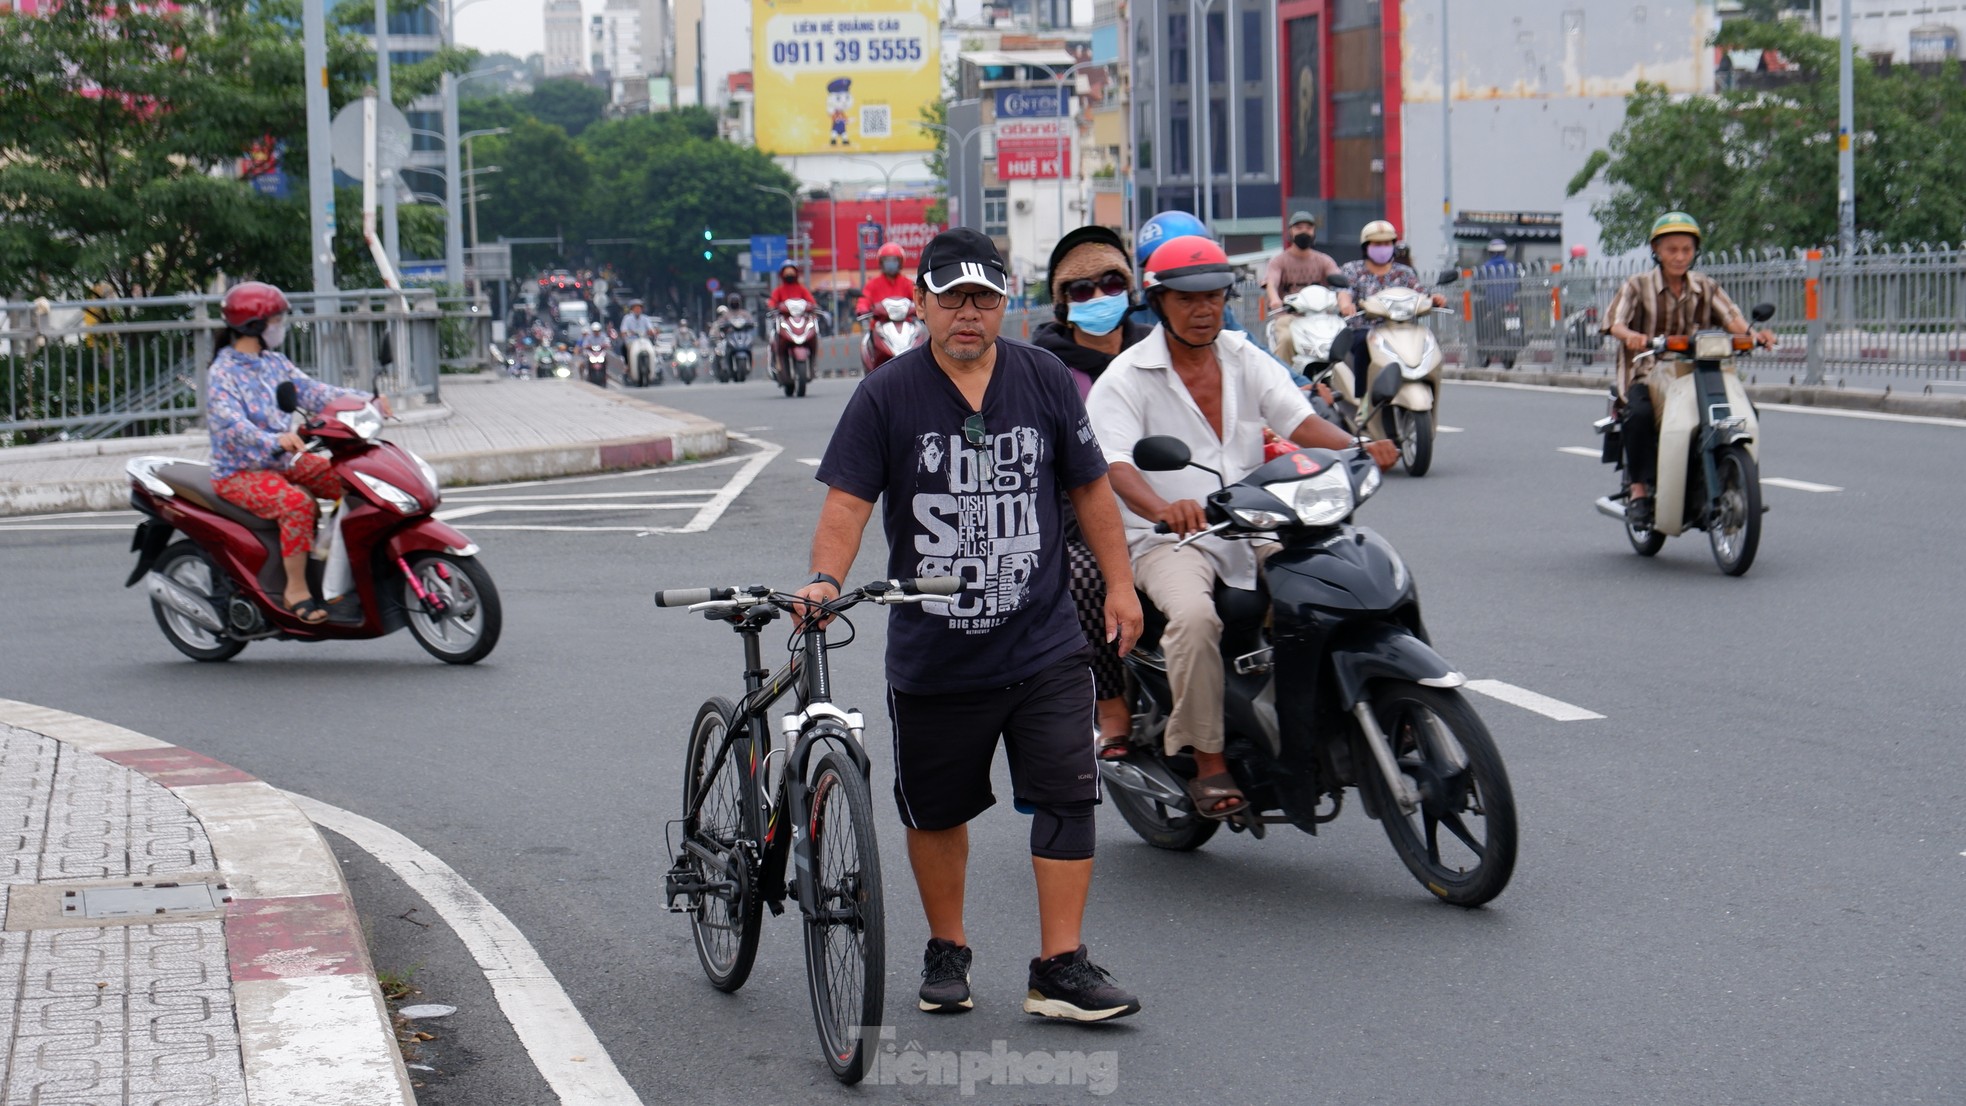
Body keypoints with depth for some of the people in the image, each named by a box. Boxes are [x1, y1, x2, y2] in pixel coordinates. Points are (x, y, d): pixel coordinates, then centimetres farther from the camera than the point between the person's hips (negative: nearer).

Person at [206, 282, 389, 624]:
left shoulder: (275, 363, 10)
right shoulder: (223, 374, -15)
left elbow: (314, 392, 2)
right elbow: (231, 425, -30)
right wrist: (275, 440, -48)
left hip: (284, 462, 8)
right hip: (240, 473, -8)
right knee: (298, 502, -33)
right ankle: (296, 591, -24)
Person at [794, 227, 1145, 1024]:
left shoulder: (1043, 380, 3)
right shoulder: (886, 396, -4)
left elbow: (1090, 486, 12)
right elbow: (848, 500, -9)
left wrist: (1119, 584, 11)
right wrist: (825, 579, -26)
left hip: (1044, 645, 1)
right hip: (931, 653, -1)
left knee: (1067, 797, -7)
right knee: (937, 809, 13)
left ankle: (1060, 968, -1)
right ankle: (946, 952, 31)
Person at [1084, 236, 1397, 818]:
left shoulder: (1244, 359, 11)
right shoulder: (1125, 378, -4)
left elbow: (1299, 419, -2)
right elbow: (1114, 464, -19)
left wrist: (1358, 448, -24)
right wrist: (1163, 508, -41)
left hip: (1255, 530, 5)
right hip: (1169, 542, -5)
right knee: (1195, 616, -35)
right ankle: (1209, 762, -21)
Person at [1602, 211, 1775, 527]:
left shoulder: (1706, 287, 11)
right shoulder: (1637, 285, 2)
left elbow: (1731, 318, -3)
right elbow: (1615, 322, -13)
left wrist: (1754, 334, -25)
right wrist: (1631, 335, -37)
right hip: (1647, 374, -3)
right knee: (1640, 413, -35)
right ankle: (1639, 489, -21)